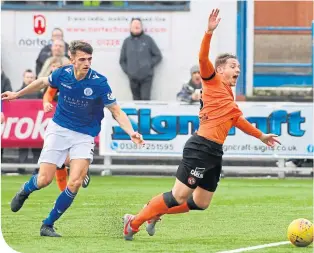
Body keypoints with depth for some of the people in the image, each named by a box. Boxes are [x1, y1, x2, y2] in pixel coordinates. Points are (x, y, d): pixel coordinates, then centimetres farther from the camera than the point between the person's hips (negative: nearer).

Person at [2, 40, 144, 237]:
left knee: (75, 183, -17)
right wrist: (17, 94, 25)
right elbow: (43, 82, 14)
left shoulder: (99, 82, -16)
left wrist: (131, 133, -25)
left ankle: (48, 225, 0)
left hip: (84, 136, -1)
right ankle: (25, 191, 34)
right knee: (44, 180, -4)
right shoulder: (63, 74, -10)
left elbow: (117, 112, -9)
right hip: (59, 130, 1)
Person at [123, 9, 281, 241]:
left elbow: (237, 119, 39)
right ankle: (134, 222, 0)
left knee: (200, 203, 8)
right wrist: (209, 32, -30)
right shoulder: (213, 82, 0)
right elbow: (203, 59, -17)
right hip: (201, 148, -9)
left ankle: (154, 212, 23)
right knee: (179, 197, -11)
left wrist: (260, 136, 48)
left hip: (214, 153, 9)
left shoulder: (228, 96, 24)